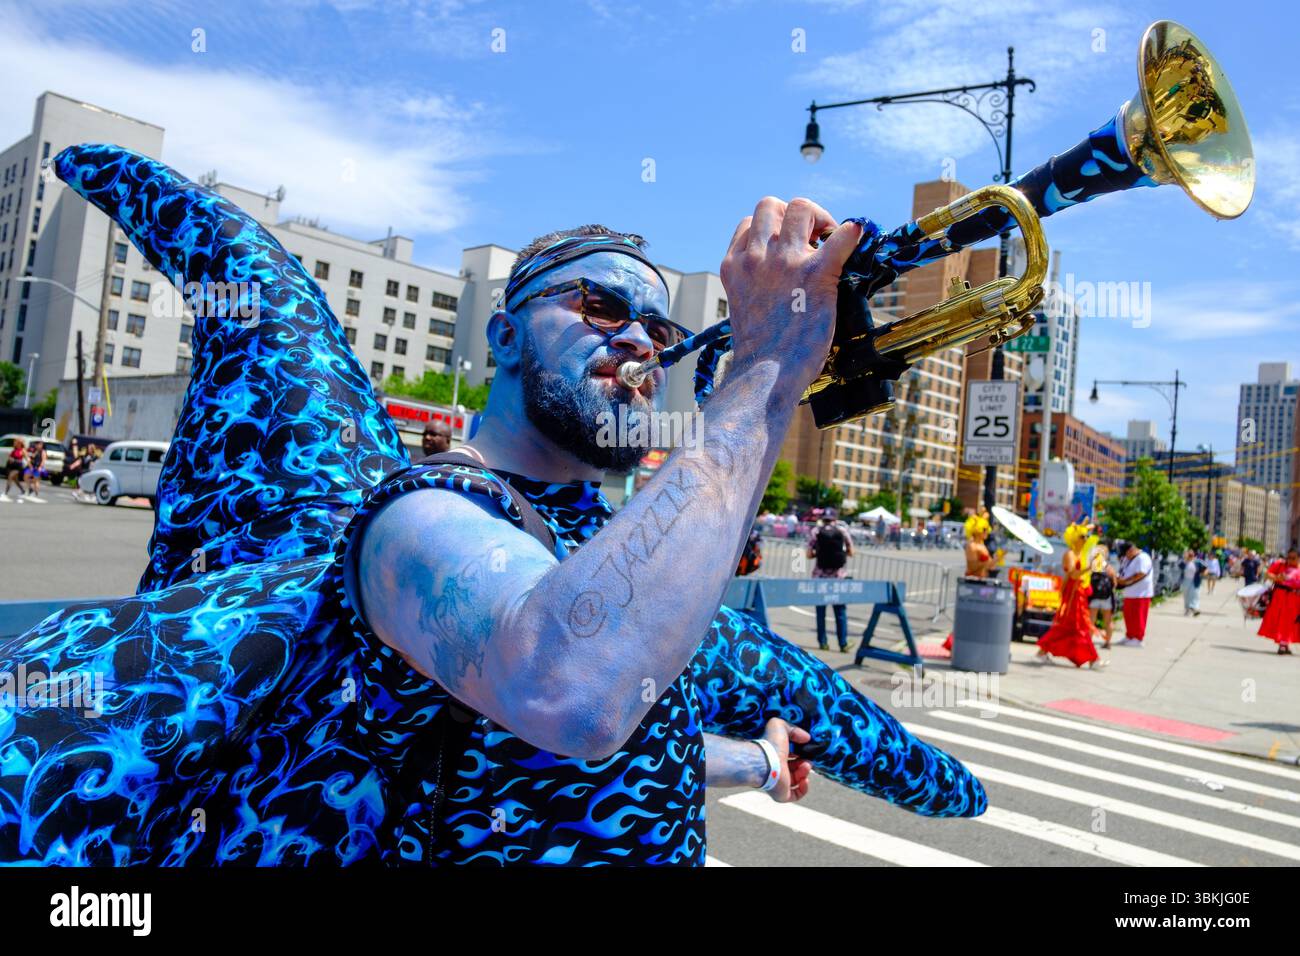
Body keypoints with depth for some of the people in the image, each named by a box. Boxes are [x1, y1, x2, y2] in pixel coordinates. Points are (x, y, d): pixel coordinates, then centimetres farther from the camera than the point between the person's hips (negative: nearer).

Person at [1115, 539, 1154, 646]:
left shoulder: (1142, 558, -13)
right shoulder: (1128, 558, 18)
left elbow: (1140, 574, -22)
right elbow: (1124, 572, 24)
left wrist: (1125, 581, -19)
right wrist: (1119, 579, 3)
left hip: (1140, 593, -9)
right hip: (1130, 593, 9)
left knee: (1138, 617, -4)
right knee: (1128, 616, 13)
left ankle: (1138, 639, 3)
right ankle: (1129, 636, 23)